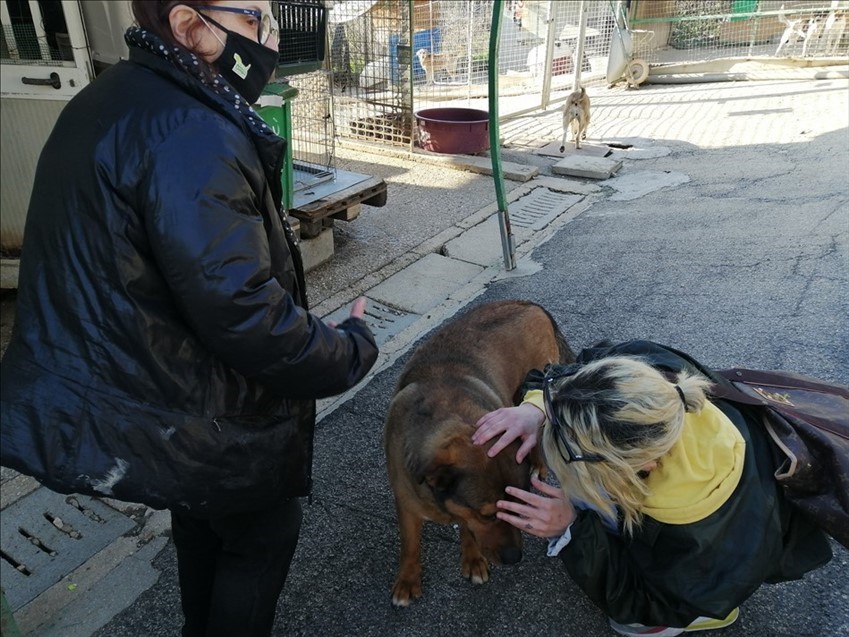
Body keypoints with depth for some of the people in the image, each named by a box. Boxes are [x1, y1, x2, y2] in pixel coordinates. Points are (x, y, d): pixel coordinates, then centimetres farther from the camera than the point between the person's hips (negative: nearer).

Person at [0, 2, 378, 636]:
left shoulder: (110, 102, 5)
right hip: (198, 418, -9)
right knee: (262, 535, 16)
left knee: (203, 519, 30)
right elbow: (241, 309, -31)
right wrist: (352, 351, -16)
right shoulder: (192, 133, -28)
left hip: (125, 388, 10)